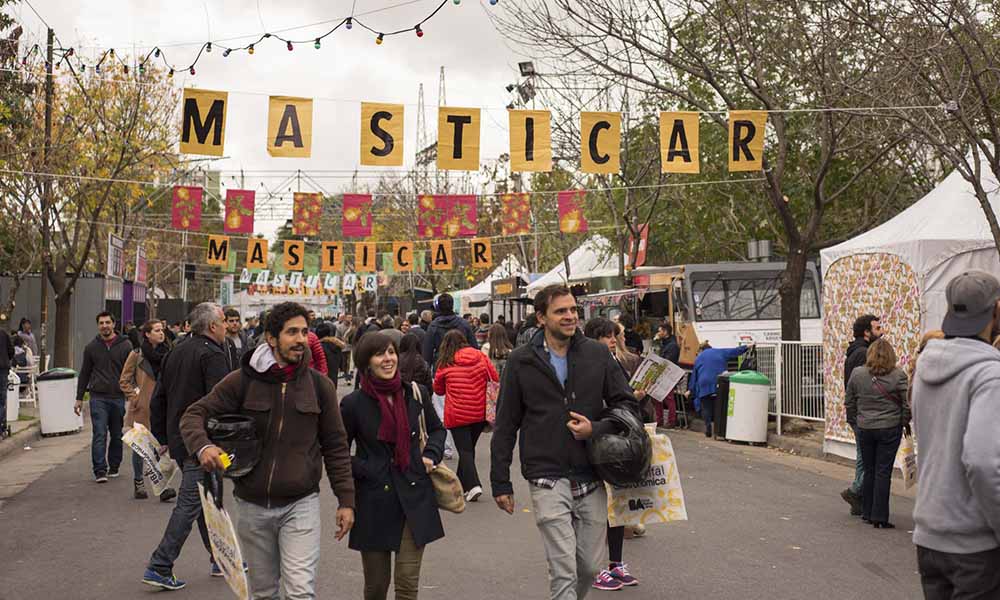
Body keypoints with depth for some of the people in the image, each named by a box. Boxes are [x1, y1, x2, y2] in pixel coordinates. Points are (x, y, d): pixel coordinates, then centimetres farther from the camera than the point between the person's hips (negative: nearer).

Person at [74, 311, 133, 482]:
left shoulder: (125, 346, 3)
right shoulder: (91, 347, 6)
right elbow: (84, 374, 12)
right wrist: (79, 398, 9)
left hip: (118, 397, 0)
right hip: (98, 397, 0)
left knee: (117, 435, 10)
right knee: (99, 434, -8)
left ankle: (113, 467, 23)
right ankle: (100, 470, -9)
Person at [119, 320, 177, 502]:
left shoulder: (167, 354, 5)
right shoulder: (137, 355, -3)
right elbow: (124, 380, 3)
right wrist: (134, 397, -7)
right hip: (142, 409, -1)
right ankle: (138, 483, 23)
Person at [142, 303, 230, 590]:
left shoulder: (176, 351, 13)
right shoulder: (213, 355, -14)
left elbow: (157, 400, 17)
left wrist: (162, 438, 22)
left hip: (178, 439, 9)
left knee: (203, 500, 17)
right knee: (189, 504, -3)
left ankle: (220, 559, 27)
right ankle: (159, 567, -1)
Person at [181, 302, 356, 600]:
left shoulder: (320, 385, -2)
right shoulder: (243, 380, -5)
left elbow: (336, 446, 3)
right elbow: (194, 415, -1)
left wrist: (346, 500, 0)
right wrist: (203, 446, -23)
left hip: (301, 504, -1)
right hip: (251, 506, 1)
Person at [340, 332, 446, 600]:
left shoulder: (416, 394, 1)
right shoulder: (354, 403, -6)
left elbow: (437, 429, 19)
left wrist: (431, 455, 2)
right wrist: (364, 470, -8)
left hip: (414, 497, 1)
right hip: (374, 501, -1)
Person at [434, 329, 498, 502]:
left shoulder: (445, 363, -3)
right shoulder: (480, 356, 2)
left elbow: (438, 390, 10)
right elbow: (496, 380, 3)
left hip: (457, 414, -3)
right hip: (480, 412, 3)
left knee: (465, 450, 1)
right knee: (469, 448, 17)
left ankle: (473, 485, -15)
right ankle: (462, 484, 27)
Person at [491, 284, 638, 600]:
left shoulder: (597, 354, 3)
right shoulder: (521, 361, -1)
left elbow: (627, 404, 8)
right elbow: (505, 426, 3)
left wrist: (596, 429, -10)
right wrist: (500, 483, 3)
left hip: (591, 481, 3)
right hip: (548, 482, -3)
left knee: (590, 567, 13)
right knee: (563, 574, -6)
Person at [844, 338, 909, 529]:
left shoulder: (857, 374, -1)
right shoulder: (898, 376, -8)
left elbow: (849, 402, 6)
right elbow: (907, 404, -4)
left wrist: (854, 422, 18)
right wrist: (905, 422, 12)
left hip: (864, 428, 2)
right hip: (890, 428, -2)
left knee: (869, 470, 14)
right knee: (883, 472, 1)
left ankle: (867, 513, 22)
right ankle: (879, 517, 3)